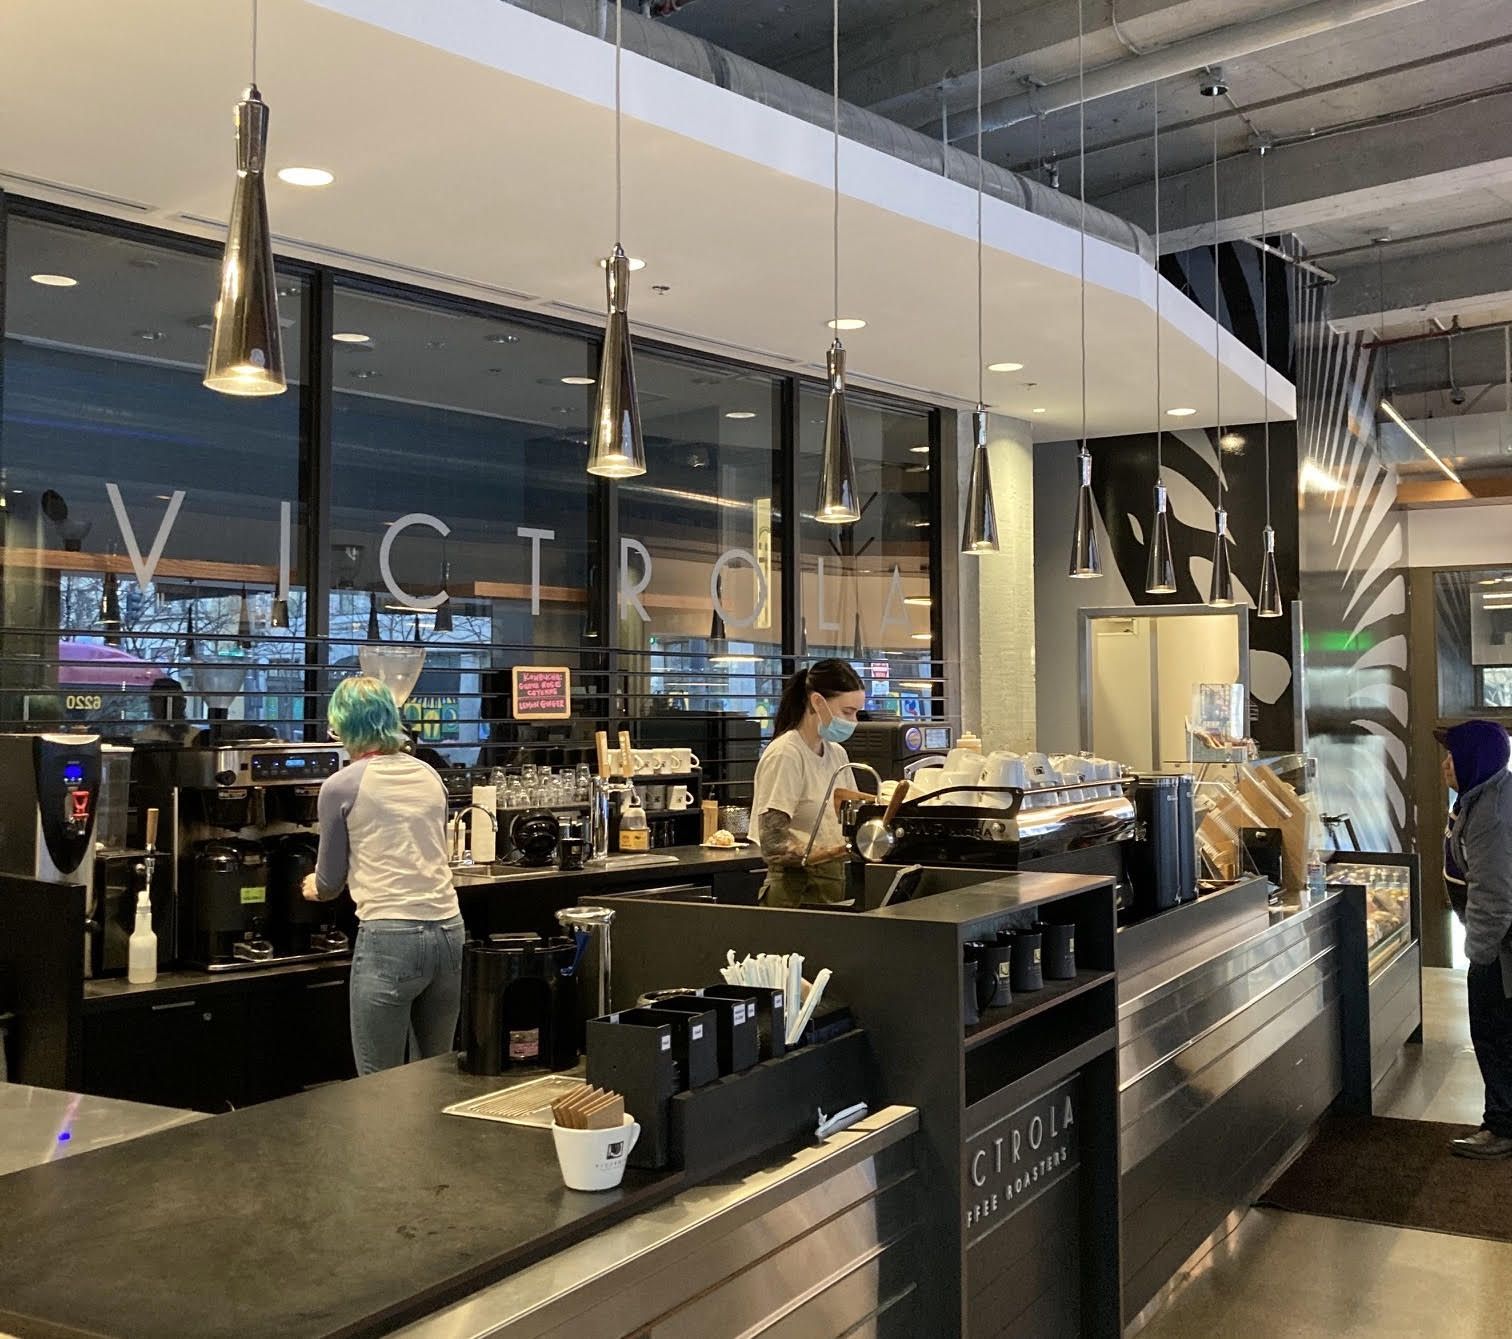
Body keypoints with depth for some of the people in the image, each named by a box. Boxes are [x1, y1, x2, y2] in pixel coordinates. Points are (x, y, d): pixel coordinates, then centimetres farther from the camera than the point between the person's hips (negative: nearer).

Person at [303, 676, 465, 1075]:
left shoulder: (341, 787, -3)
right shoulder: (429, 776, 11)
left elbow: (329, 881, 7)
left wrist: (315, 888, 31)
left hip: (389, 936, -5)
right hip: (448, 930, 6)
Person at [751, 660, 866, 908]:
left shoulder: (837, 754, 12)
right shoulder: (785, 755, -12)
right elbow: (773, 847, -18)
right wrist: (839, 850, -28)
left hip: (834, 887, 7)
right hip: (797, 894, -7)